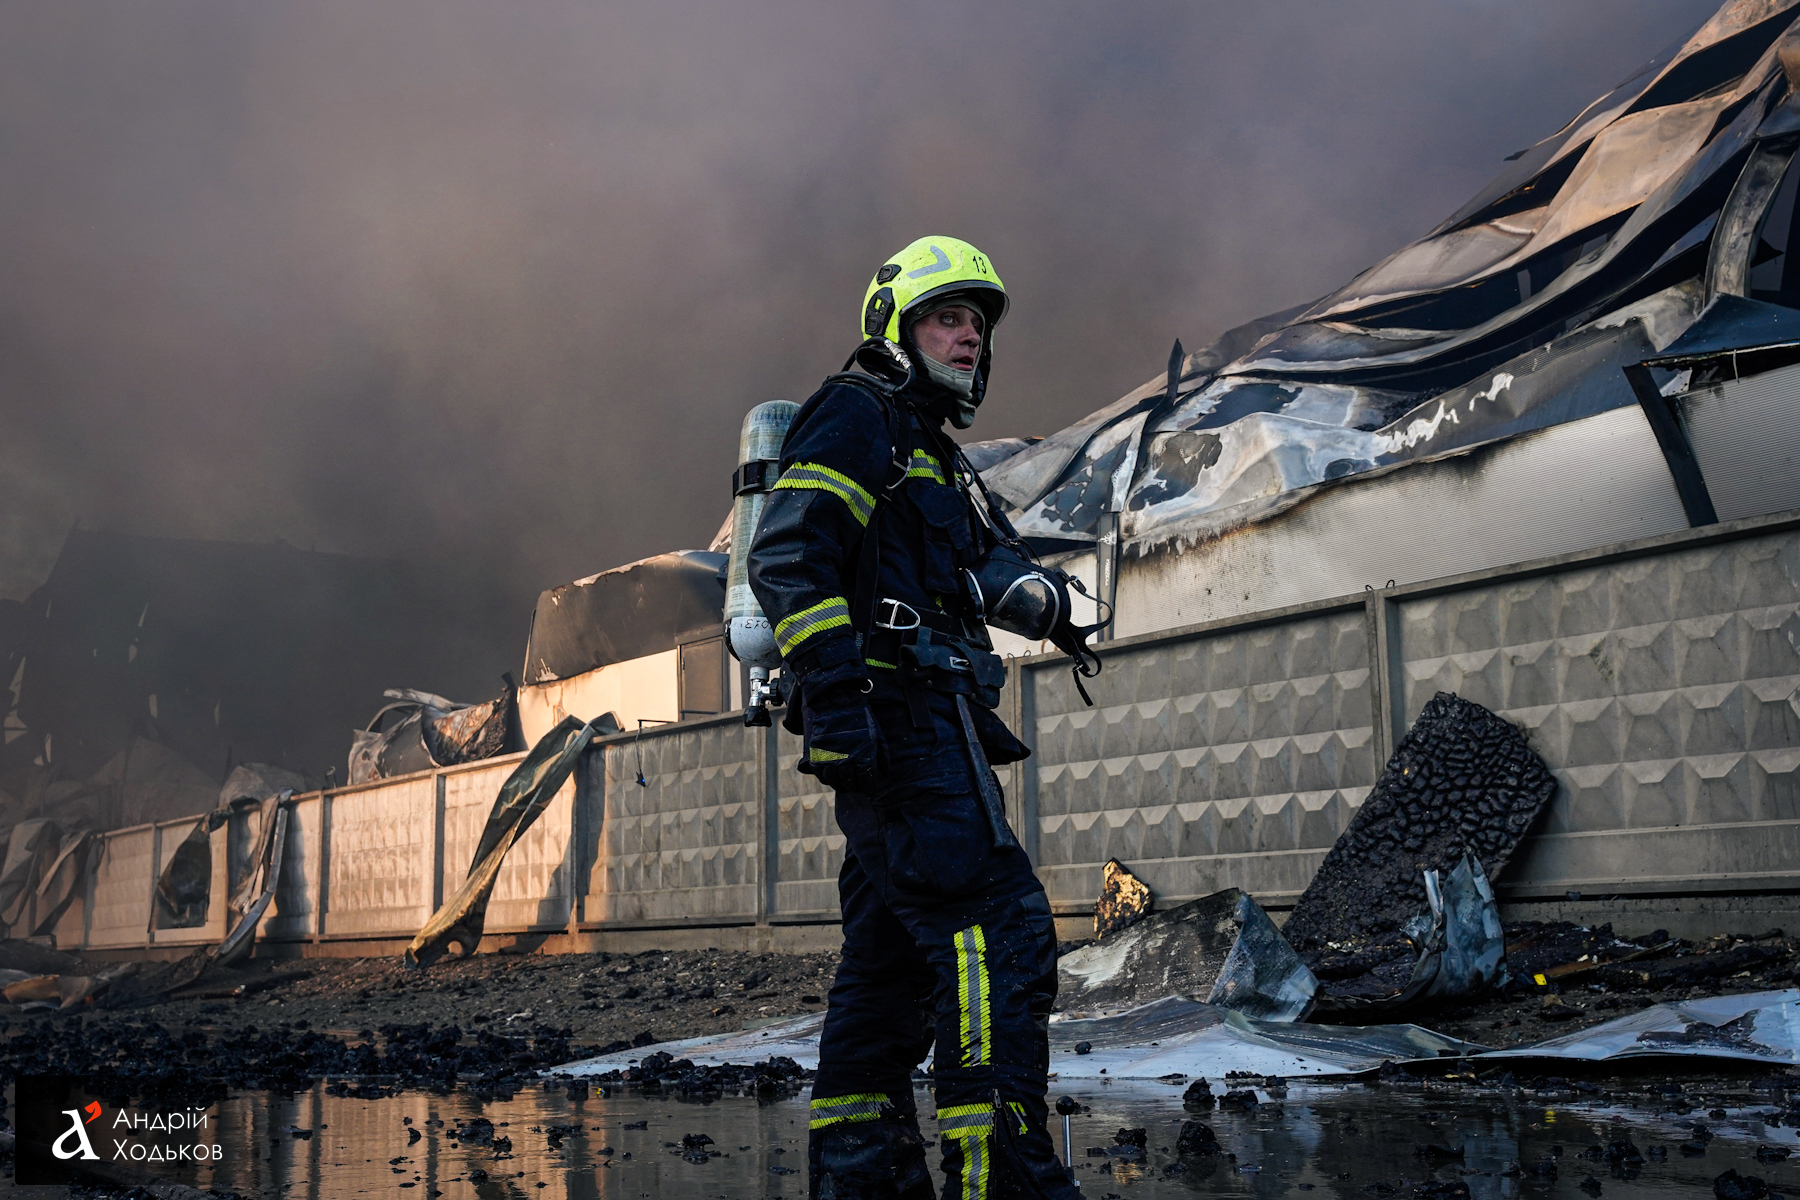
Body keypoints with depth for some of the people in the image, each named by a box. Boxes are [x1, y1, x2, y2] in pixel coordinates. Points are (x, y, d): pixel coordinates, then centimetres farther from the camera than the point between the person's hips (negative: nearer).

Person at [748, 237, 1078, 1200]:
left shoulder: (933, 456, 29)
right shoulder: (859, 416, -2)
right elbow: (788, 557, -15)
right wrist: (835, 693, -24)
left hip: (913, 728, 11)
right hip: (897, 714, -11)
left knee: (889, 957, 9)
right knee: (998, 933, -17)